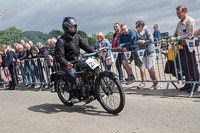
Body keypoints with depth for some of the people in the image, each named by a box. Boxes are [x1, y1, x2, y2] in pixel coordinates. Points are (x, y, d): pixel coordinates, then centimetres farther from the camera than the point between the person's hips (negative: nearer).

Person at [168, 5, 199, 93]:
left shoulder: (190, 21, -8)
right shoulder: (179, 23, 15)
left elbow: (189, 34, -18)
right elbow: (176, 34, 20)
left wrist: (176, 39, -21)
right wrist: (171, 39, -2)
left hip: (189, 46, -7)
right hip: (181, 47, 7)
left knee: (192, 66, -2)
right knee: (184, 66, 10)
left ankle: (195, 85, 6)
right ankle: (188, 84, 19)